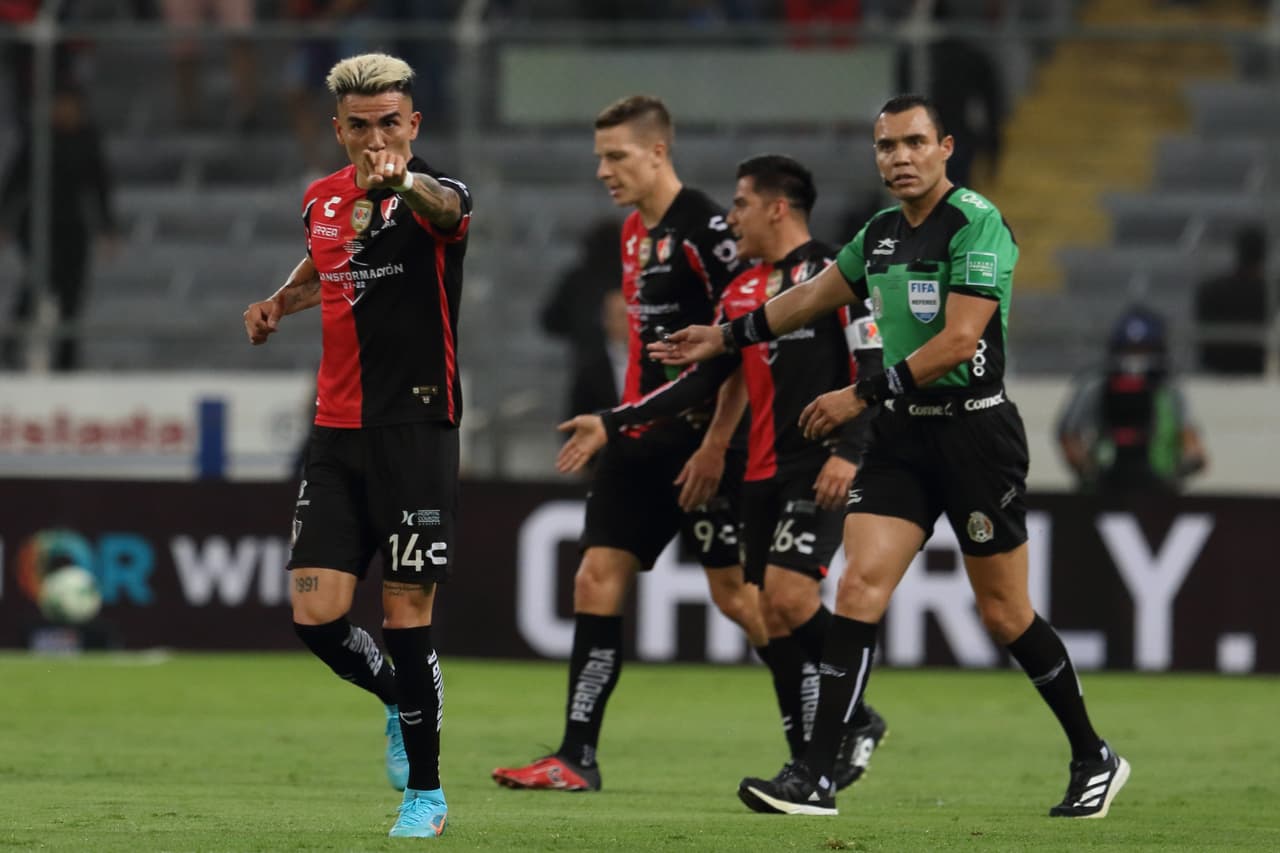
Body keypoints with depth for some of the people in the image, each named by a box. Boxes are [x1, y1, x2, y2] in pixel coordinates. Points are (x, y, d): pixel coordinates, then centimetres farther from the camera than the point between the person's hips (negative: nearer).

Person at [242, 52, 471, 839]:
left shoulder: (433, 197, -10)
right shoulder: (323, 200, 9)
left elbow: (445, 209, -38)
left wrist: (404, 183, -60)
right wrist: (280, 302, 12)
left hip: (417, 428, -5)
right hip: (337, 432, 5)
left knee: (407, 611, -5)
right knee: (317, 615, -2)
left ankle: (426, 791, 10)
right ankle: (400, 700, 29)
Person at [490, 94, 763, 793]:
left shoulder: (704, 229, -14)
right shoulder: (634, 233, 14)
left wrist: (715, 445, -19)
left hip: (702, 440, -9)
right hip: (647, 438, 9)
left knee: (733, 589, -5)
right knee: (597, 577, 2)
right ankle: (576, 759, 2)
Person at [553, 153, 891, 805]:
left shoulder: (834, 274, -7)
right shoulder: (743, 291, 15)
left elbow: (873, 365, -13)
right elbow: (702, 382, 18)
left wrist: (847, 452, -23)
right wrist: (614, 424, 14)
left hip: (821, 469, -8)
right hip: (764, 474, 8)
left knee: (788, 592, -20)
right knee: (772, 618, 3)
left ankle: (856, 720, -1)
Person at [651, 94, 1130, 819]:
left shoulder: (977, 224, -13)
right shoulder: (881, 234, 10)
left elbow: (958, 339, -20)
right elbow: (812, 298, 26)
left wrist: (863, 395, -16)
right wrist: (723, 338, 29)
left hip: (974, 427, -6)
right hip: (903, 434, 6)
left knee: (1004, 614, 2)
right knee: (860, 587, -7)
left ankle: (1095, 760, 21)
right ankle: (816, 778, -11)